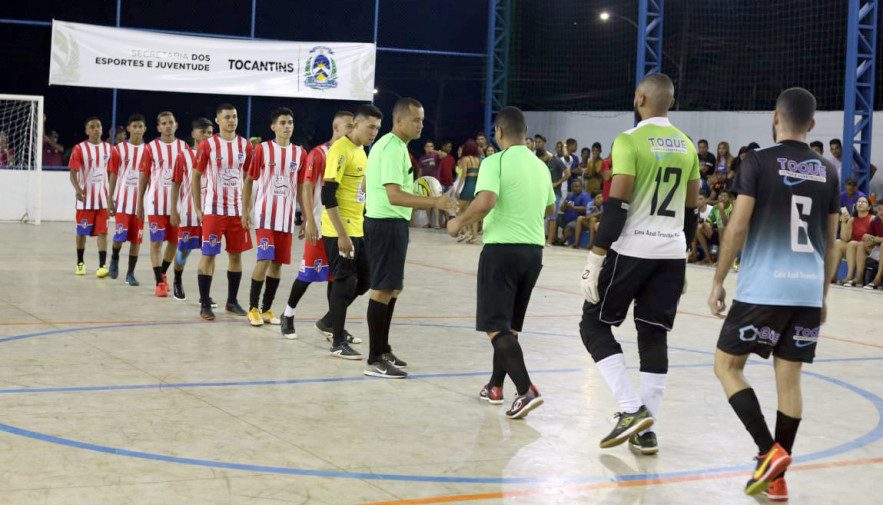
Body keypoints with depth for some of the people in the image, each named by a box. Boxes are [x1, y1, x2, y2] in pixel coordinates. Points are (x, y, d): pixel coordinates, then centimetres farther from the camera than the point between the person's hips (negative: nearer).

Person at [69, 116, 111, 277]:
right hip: (85, 198, -2)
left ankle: (102, 265, -10)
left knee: (102, 232, -6)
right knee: (82, 232, 9)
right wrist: (77, 188, -28)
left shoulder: (108, 148, 5)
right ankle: (80, 263, 26)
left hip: (103, 198, 2)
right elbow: (73, 172, -10)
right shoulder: (79, 149, -5)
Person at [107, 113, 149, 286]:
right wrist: (110, 199, 1)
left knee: (136, 238, 2)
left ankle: (130, 273, 11)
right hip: (122, 199, -1)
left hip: (140, 201, 1)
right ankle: (114, 258, 22)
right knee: (120, 235, -9)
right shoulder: (119, 149, 3)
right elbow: (113, 176, 5)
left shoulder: (148, 151, 5)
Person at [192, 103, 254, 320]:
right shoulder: (207, 145, -4)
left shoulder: (246, 146, 5)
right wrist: (197, 208, -2)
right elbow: (196, 176, 1)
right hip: (213, 209, -4)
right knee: (208, 254, -2)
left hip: (238, 210, 4)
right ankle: (205, 304, 4)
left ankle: (232, 301, 19)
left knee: (236, 254, 7)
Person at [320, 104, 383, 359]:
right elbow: (328, 195, -20)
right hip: (340, 231, -9)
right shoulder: (340, 149, -15)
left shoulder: (361, 151, 13)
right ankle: (338, 343, 6)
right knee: (346, 282, -4)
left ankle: (330, 322, 29)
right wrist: (342, 234, -23)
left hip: (357, 229, 9)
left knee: (362, 281, 13)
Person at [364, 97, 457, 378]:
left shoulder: (384, 144, 14)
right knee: (383, 289, -7)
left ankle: (383, 350, 27)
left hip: (385, 222, 11)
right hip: (388, 224, -11)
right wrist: (435, 202, -35)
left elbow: (367, 184, 22)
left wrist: (417, 194, 26)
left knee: (393, 287, 18)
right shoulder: (394, 148, -18)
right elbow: (394, 196, -28)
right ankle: (375, 361, -3)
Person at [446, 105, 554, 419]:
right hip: (534, 250, 7)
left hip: (502, 248, -7)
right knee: (510, 324, 19)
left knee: (496, 326, -5)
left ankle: (526, 391, -19)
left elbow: (485, 202, -25)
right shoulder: (540, 166, 11)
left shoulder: (495, 162, -11)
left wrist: (459, 223, -9)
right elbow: (549, 208, 24)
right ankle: (495, 386, 27)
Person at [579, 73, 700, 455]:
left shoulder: (630, 141, -9)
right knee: (654, 336, 9)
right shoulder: (687, 146, 11)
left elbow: (616, 205, -15)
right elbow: (691, 209, 15)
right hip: (673, 252, 6)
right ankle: (646, 431, 8)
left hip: (632, 249, -6)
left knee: (594, 325, 7)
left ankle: (632, 409, -5)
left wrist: (595, 260, -12)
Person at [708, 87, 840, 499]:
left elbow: (738, 226, -9)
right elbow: (831, 243, 14)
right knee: (789, 378, 9)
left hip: (763, 288, -5)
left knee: (726, 366, 7)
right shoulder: (827, 171, 11)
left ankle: (770, 451, -7)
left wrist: (718, 281, -1)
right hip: (808, 291, 5)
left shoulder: (759, 160, -4)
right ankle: (778, 477, 11)